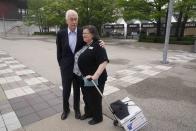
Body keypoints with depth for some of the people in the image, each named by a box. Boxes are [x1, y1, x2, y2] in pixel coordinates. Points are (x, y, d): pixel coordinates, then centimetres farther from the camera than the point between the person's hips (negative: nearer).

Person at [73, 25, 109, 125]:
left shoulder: (97, 46, -16)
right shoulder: (84, 45, 10)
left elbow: (104, 62, -27)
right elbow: (78, 59, 21)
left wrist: (95, 76, -35)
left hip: (95, 79, -8)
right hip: (84, 78, 8)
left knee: (95, 98, 9)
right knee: (86, 97, 21)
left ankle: (97, 117, 31)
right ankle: (88, 113, 44)